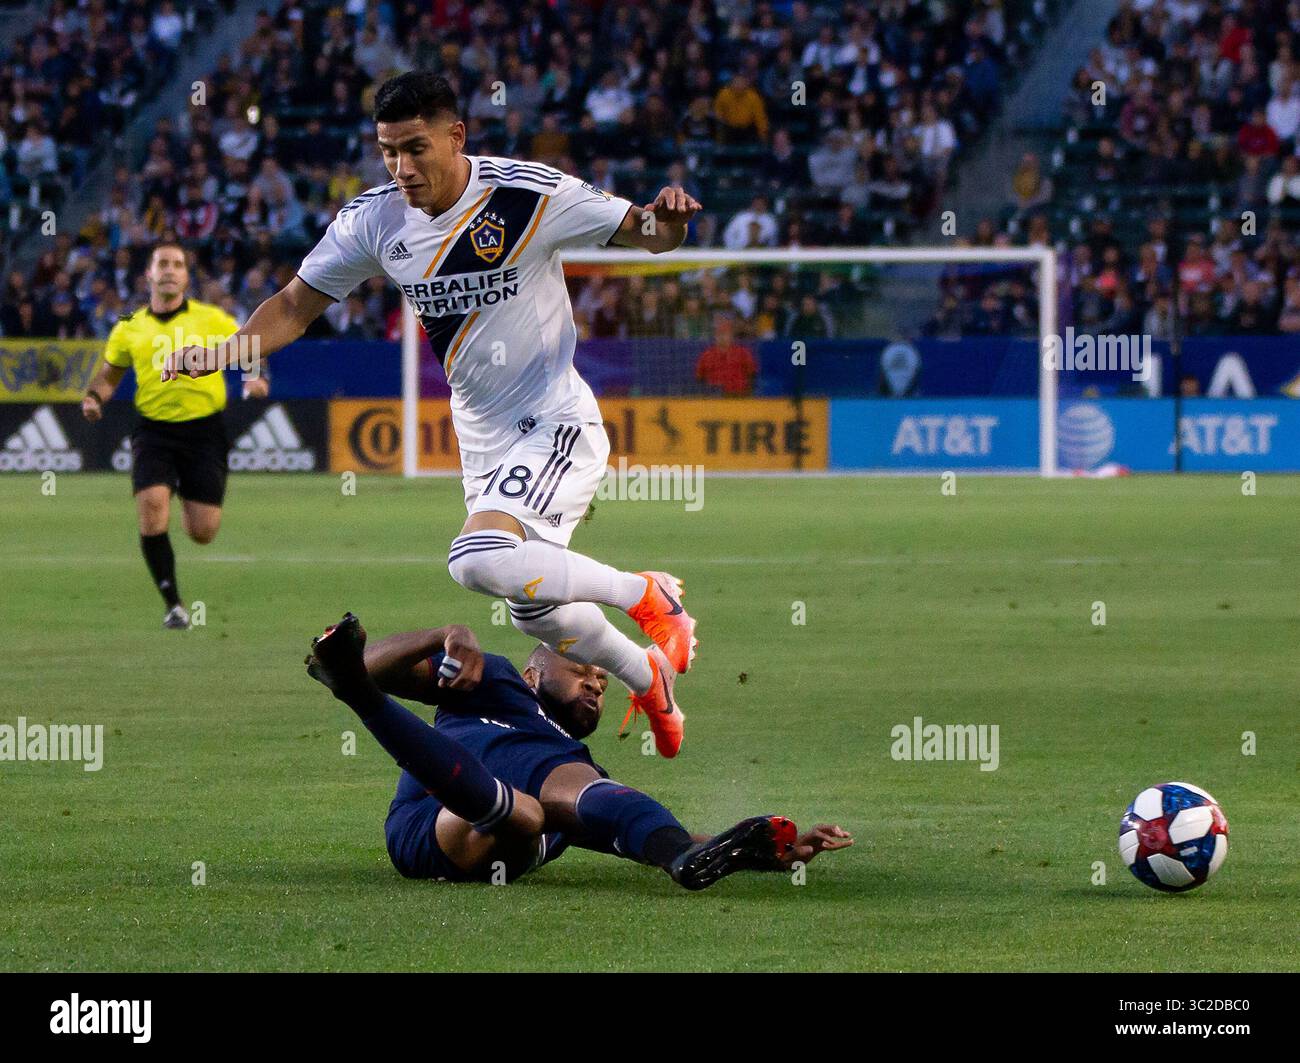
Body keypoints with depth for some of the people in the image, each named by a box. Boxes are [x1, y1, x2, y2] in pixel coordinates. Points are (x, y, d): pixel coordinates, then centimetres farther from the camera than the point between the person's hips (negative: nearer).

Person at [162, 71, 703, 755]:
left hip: (558, 423, -6)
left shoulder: (530, 195, -19)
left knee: (479, 560, -29)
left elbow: (641, 232, -10)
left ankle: (645, 594, -8)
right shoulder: (375, 220, -7)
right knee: (532, 609, 15)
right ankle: (648, 678, 44)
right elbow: (297, 304, 3)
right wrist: (221, 351, -13)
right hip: (482, 441, 6)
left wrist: (666, 220, -34)